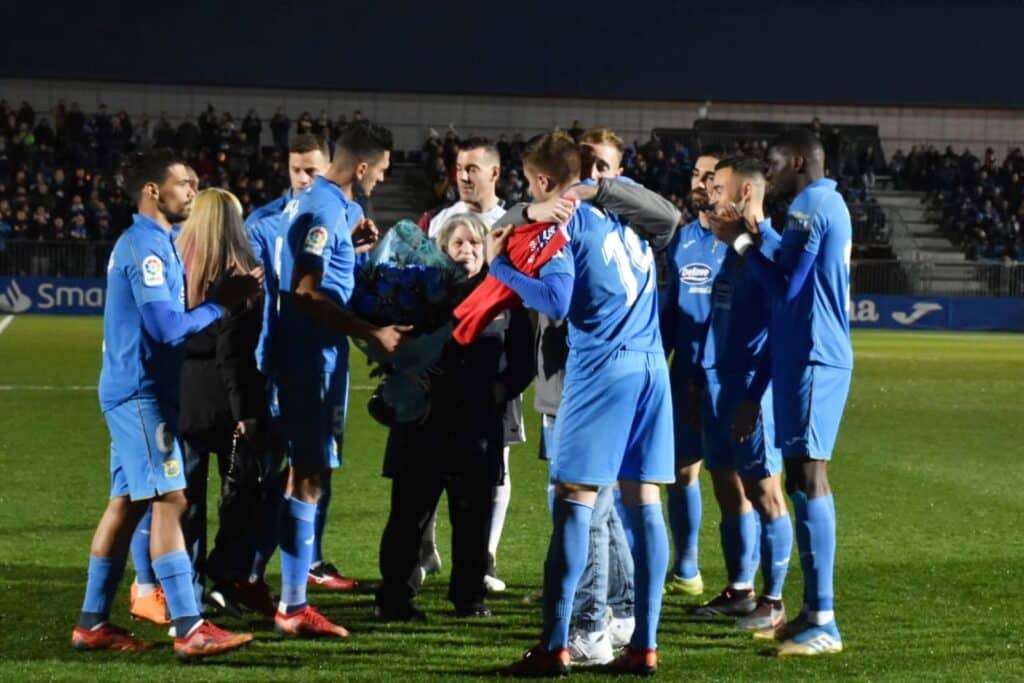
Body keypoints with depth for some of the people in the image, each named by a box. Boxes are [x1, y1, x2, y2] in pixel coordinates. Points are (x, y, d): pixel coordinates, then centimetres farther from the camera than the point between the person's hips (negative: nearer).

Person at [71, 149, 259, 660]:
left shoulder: (154, 243, 16)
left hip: (136, 391, 10)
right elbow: (168, 327, -22)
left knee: (127, 502, 11)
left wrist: (225, 293, 4)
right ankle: (189, 629, -14)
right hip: (141, 392, -10)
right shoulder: (146, 247, -15)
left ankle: (92, 623, 16)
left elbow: (170, 313, 16)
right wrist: (223, 302, -11)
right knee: (168, 500, -12)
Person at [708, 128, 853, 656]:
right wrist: (748, 240, 15)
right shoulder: (829, 203, 18)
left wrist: (742, 243, -3)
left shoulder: (811, 205, -12)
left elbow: (784, 287, -13)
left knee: (807, 480, -11)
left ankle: (823, 624, -11)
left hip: (811, 360, -10)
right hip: (817, 357, 10)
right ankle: (813, 612, 17)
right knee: (806, 481, 12)